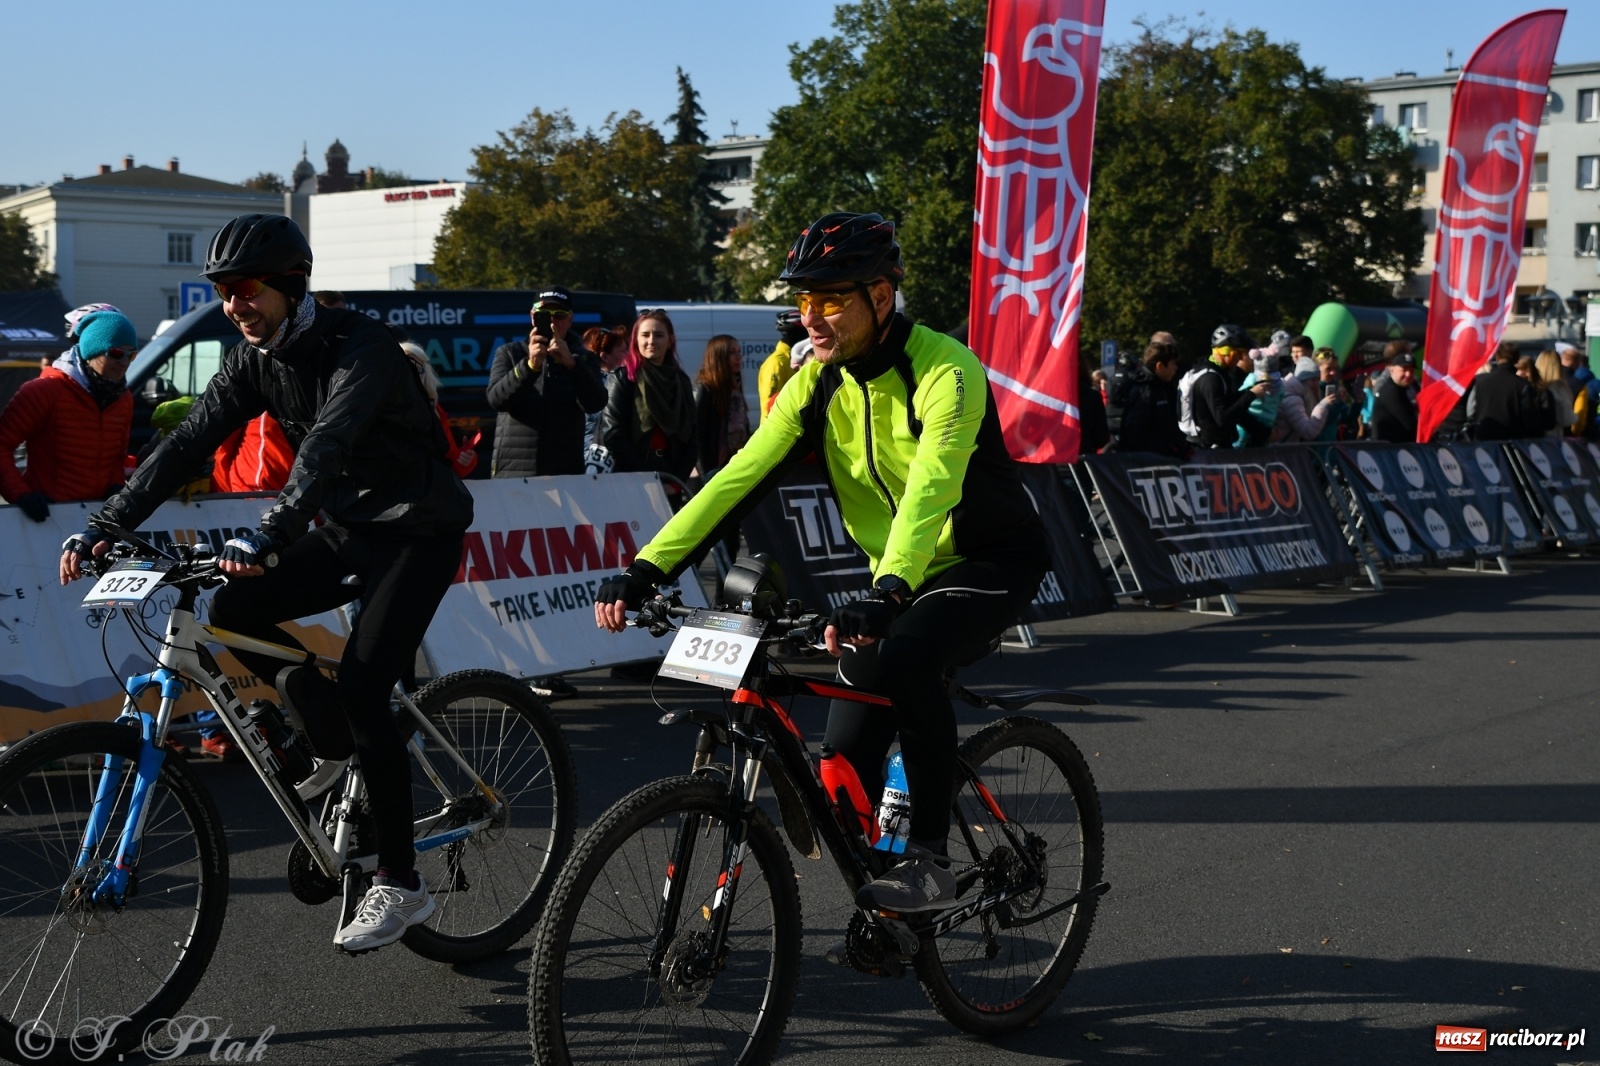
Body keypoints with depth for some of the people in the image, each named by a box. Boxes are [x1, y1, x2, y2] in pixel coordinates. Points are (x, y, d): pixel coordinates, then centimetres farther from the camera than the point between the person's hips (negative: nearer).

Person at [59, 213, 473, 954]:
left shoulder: (357, 349, -23)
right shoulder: (254, 359, 1)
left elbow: (327, 446, -38)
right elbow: (188, 442, -5)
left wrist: (268, 535, -52)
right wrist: (105, 524, -14)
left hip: (420, 530, -7)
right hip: (346, 529, 7)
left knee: (361, 689, -18)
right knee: (234, 611, -12)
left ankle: (399, 884, -7)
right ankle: (337, 747, 8)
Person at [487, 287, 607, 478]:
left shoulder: (582, 358, 13)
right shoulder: (509, 353, 12)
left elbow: (595, 403, -6)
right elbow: (496, 399, -6)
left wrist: (571, 363, -21)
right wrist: (530, 365, -21)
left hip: (566, 474, 1)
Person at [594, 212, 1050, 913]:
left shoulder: (944, 371, -24)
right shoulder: (817, 381, -5)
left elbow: (929, 491, -39)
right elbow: (740, 478, -12)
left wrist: (884, 594, -55)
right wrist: (646, 569, -22)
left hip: (992, 562, -6)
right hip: (899, 575, 6)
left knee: (905, 656, -36)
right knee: (847, 763, -2)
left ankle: (930, 859, -22)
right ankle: (873, 894, 24)